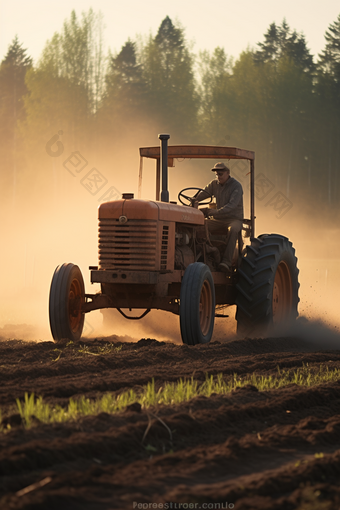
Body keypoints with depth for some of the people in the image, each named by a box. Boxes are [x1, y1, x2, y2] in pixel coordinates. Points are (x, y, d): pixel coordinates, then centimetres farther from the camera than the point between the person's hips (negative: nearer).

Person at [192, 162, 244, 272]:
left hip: (234, 219, -5)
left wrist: (217, 212, -37)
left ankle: (226, 262, -48)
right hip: (218, 220, 5)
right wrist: (195, 200, -17)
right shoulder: (214, 184, 9)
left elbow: (232, 205, -24)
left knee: (233, 229, -40)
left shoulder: (236, 186, -11)